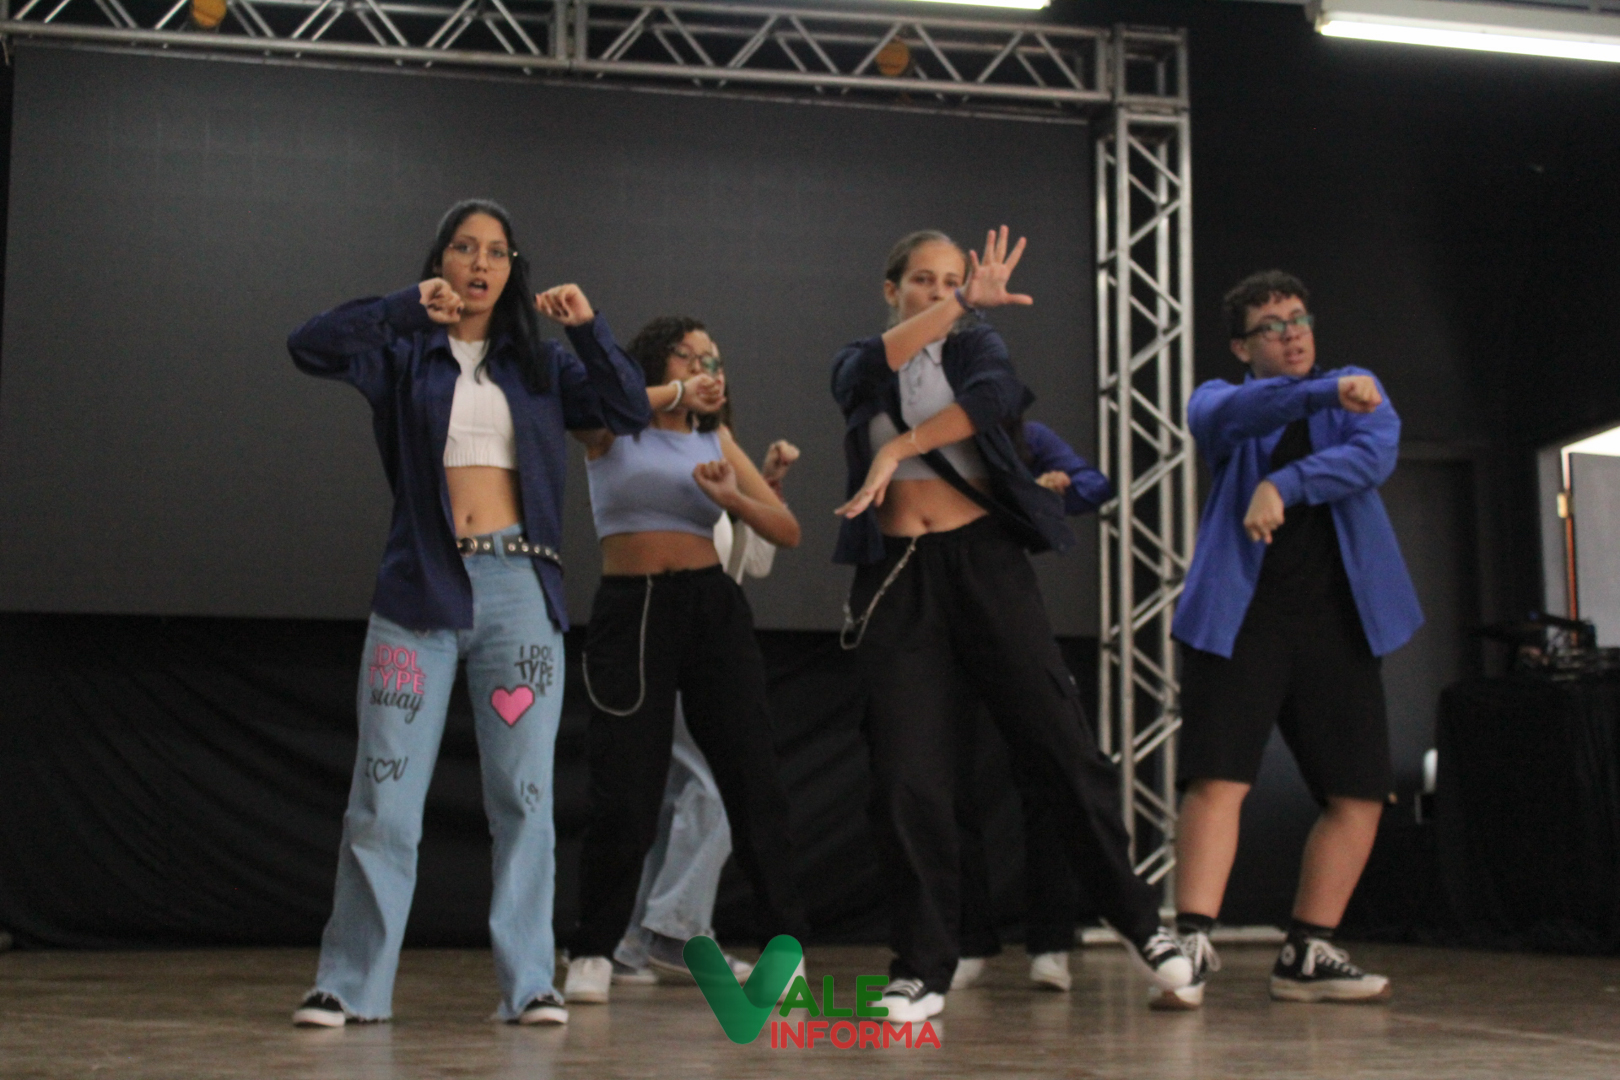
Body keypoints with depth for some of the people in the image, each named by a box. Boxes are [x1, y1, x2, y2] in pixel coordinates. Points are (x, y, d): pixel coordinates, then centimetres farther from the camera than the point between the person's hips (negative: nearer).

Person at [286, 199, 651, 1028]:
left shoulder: (537, 364, 16)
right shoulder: (404, 354, 11)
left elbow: (631, 412, 9)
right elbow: (310, 347, -5)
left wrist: (588, 329, -2)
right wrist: (409, 306, -12)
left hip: (517, 591, 2)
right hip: (420, 587, -1)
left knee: (524, 795, 0)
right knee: (384, 796, -3)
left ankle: (529, 984, 5)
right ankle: (351, 984, 5)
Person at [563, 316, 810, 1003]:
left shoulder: (716, 442, 16)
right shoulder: (612, 427, 7)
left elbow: (788, 531, 9)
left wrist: (732, 497, -9)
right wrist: (673, 394, -16)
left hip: (713, 609, 3)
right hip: (629, 611, -3)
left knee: (754, 780, -2)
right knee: (624, 794, -5)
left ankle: (784, 946, 6)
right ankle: (593, 954, 11)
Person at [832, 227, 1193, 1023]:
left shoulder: (975, 346, 11)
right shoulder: (857, 365, 15)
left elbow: (994, 394, -14)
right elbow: (874, 367, -12)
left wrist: (898, 447, -22)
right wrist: (964, 302, -23)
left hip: (984, 560, -1)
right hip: (897, 576, 1)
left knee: (1058, 744, -2)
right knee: (907, 775, -5)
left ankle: (1137, 920, 14)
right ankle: (922, 970, 3)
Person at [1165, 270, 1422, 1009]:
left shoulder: (1359, 391, 16)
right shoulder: (1220, 399, 11)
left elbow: (1375, 455, -6)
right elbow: (1237, 413, -16)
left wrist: (1284, 485, -20)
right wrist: (1327, 392, -32)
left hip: (1335, 620, 3)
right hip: (1239, 615, -3)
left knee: (1359, 793, 2)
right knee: (1217, 778, -15)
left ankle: (1306, 956, 12)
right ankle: (1191, 947, -14)